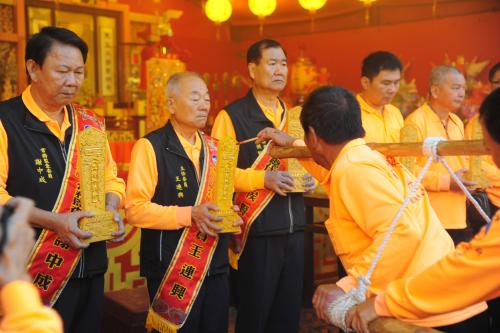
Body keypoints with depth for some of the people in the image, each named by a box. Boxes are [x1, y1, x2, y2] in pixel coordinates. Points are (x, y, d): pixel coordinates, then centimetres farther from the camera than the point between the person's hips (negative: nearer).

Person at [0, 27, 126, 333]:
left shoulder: (90, 123, 9)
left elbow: (111, 179, 15)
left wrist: (111, 211, -5)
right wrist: (53, 221, -25)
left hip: (90, 269, 6)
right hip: (34, 274, -5)